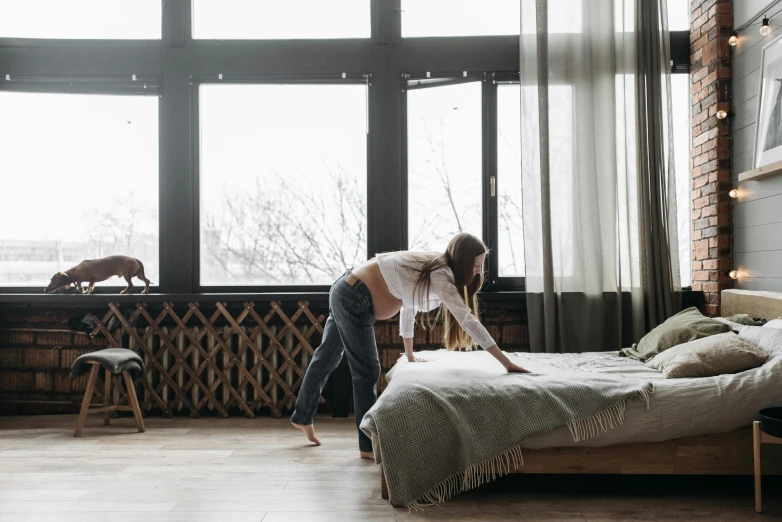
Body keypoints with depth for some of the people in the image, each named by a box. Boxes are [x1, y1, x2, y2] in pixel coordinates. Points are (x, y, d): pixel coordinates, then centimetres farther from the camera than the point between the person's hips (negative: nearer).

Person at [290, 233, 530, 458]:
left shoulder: (431, 267, 7)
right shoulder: (440, 275, -21)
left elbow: (408, 303, 19)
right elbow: (468, 320, -28)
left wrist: (410, 353, 27)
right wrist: (507, 363, -27)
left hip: (346, 291, 10)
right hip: (354, 299, -10)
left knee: (327, 358, 23)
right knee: (367, 370, -4)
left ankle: (302, 417, 41)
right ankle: (368, 446, 7)